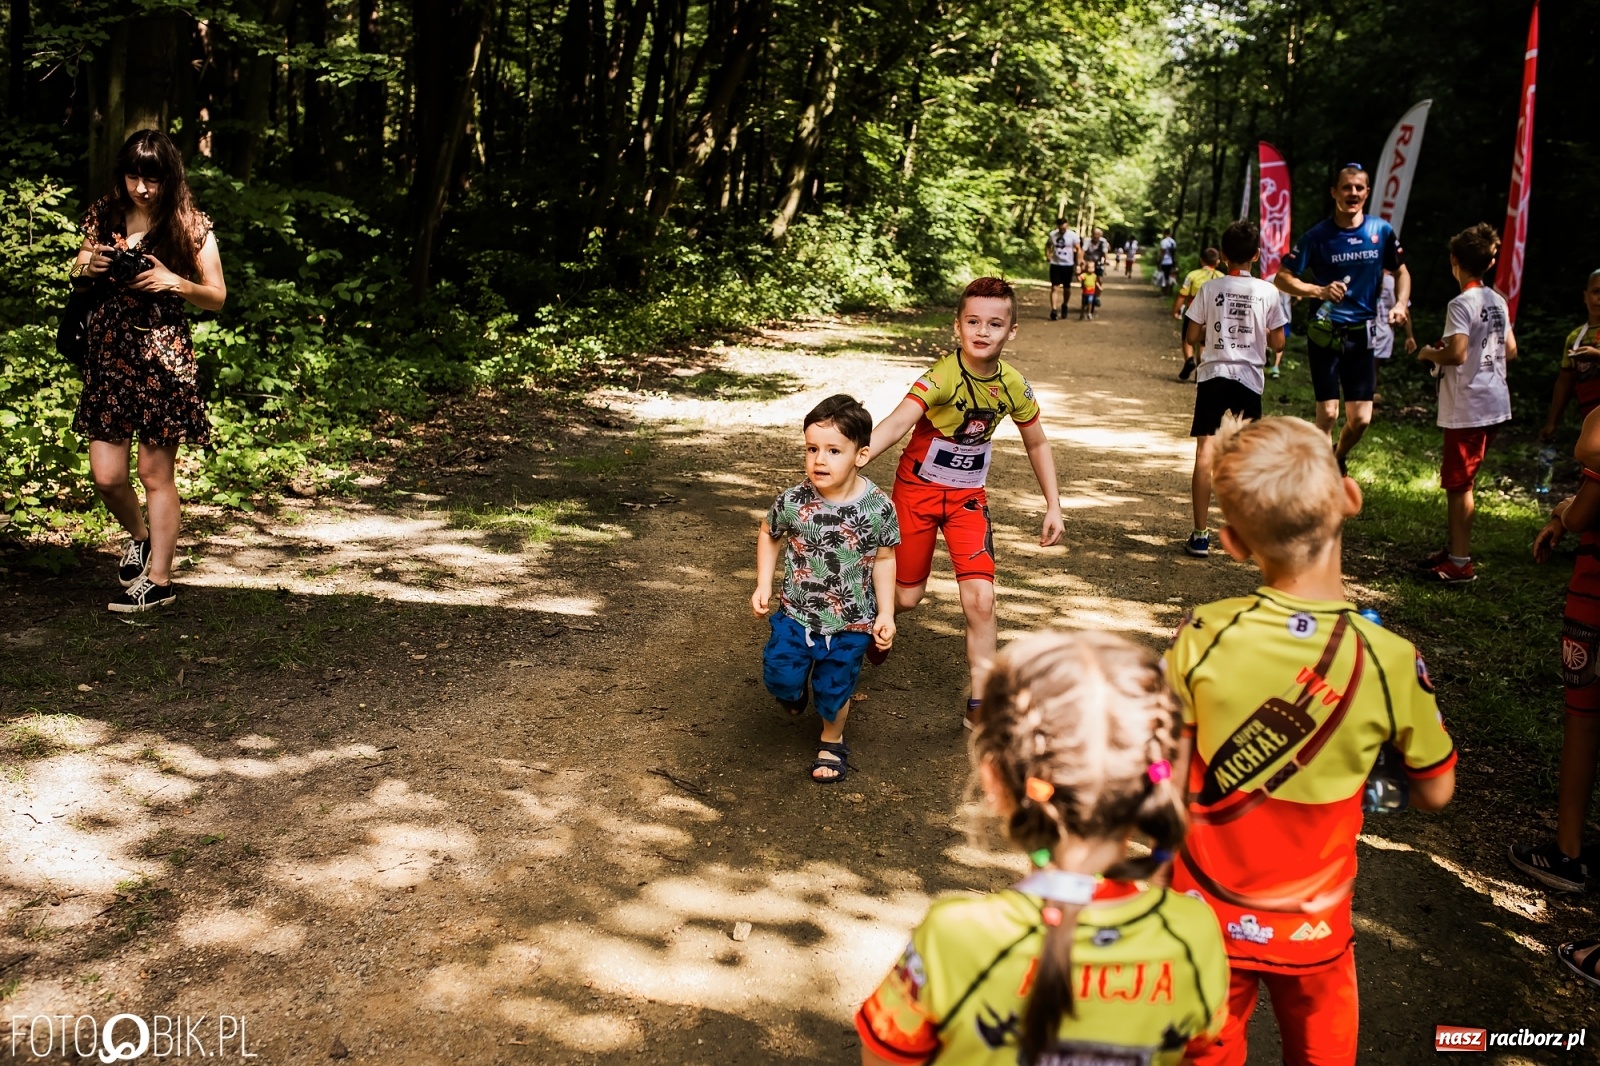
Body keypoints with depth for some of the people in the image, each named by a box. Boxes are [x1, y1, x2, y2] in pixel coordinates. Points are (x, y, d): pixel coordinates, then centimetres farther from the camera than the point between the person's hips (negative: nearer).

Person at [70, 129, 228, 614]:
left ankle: (159, 579, 11)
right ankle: (140, 537, 33)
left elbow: (217, 297, 0)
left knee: (156, 474, 1)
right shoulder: (102, 216, 6)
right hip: (108, 355, 4)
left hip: (163, 359, -4)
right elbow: (78, 279, 18)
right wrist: (84, 267, -5)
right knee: (106, 477, 2)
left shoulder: (190, 225, -3)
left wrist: (175, 283, -17)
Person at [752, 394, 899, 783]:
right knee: (779, 675, 1)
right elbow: (768, 535, 4)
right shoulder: (792, 501, -17)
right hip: (796, 613, 1)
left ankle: (832, 742, 41)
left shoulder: (879, 508, -18)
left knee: (834, 692, 9)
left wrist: (885, 613, -6)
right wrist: (763, 585, -1)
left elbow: (884, 559, -4)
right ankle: (797, 689, 40)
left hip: (850, 623, -1)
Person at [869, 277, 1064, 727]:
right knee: (907, 596, 7)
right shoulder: (943, 376, -26)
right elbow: (897, 422, -42)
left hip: (968, 495, 3)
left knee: (980, 598, -9)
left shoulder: (1013, 385, -11)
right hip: (918, 488, -3)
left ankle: (981, 701, 5)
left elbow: (1037, 443, 6)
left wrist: (1053, 505, 4)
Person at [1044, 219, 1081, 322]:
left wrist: (1078, 265, -9)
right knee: (1054, 287, -8)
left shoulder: (1073, 235, -9)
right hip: (1055, 264, 1)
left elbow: (1078, 249, -4)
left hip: (1068, 265, -1)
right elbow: (1047, 245, 17)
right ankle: (1054, 310, -11)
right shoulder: (1052, 234, -2)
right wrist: (1047, 255, 1)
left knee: (1067, 288, 12)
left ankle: (1065, 305, 34)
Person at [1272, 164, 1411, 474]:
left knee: (1361, 419, 3)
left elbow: (1401, 272, 14)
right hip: (1325, 334, -3)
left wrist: (1401, 304, -4)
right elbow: (1282, 278, -7)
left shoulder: (1382, 231, 1)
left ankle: (1339, 459, 32)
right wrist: (1320, 291, -22)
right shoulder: (1318, 236, -8)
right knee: (1328, 414, -7)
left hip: (1361, 335, 3)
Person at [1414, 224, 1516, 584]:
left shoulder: (1462, 304, -16)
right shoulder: (1498, 302, 10)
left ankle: (1460, 563, 0)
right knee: (1462, 480, 18)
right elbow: (1510, 350, 16)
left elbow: (1456, 354, -24)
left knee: (1457, 483, -3)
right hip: (1496, 404, 9)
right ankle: (1456, 548, 27)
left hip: (1468, 409, -9)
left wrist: (1429, 354, -5)